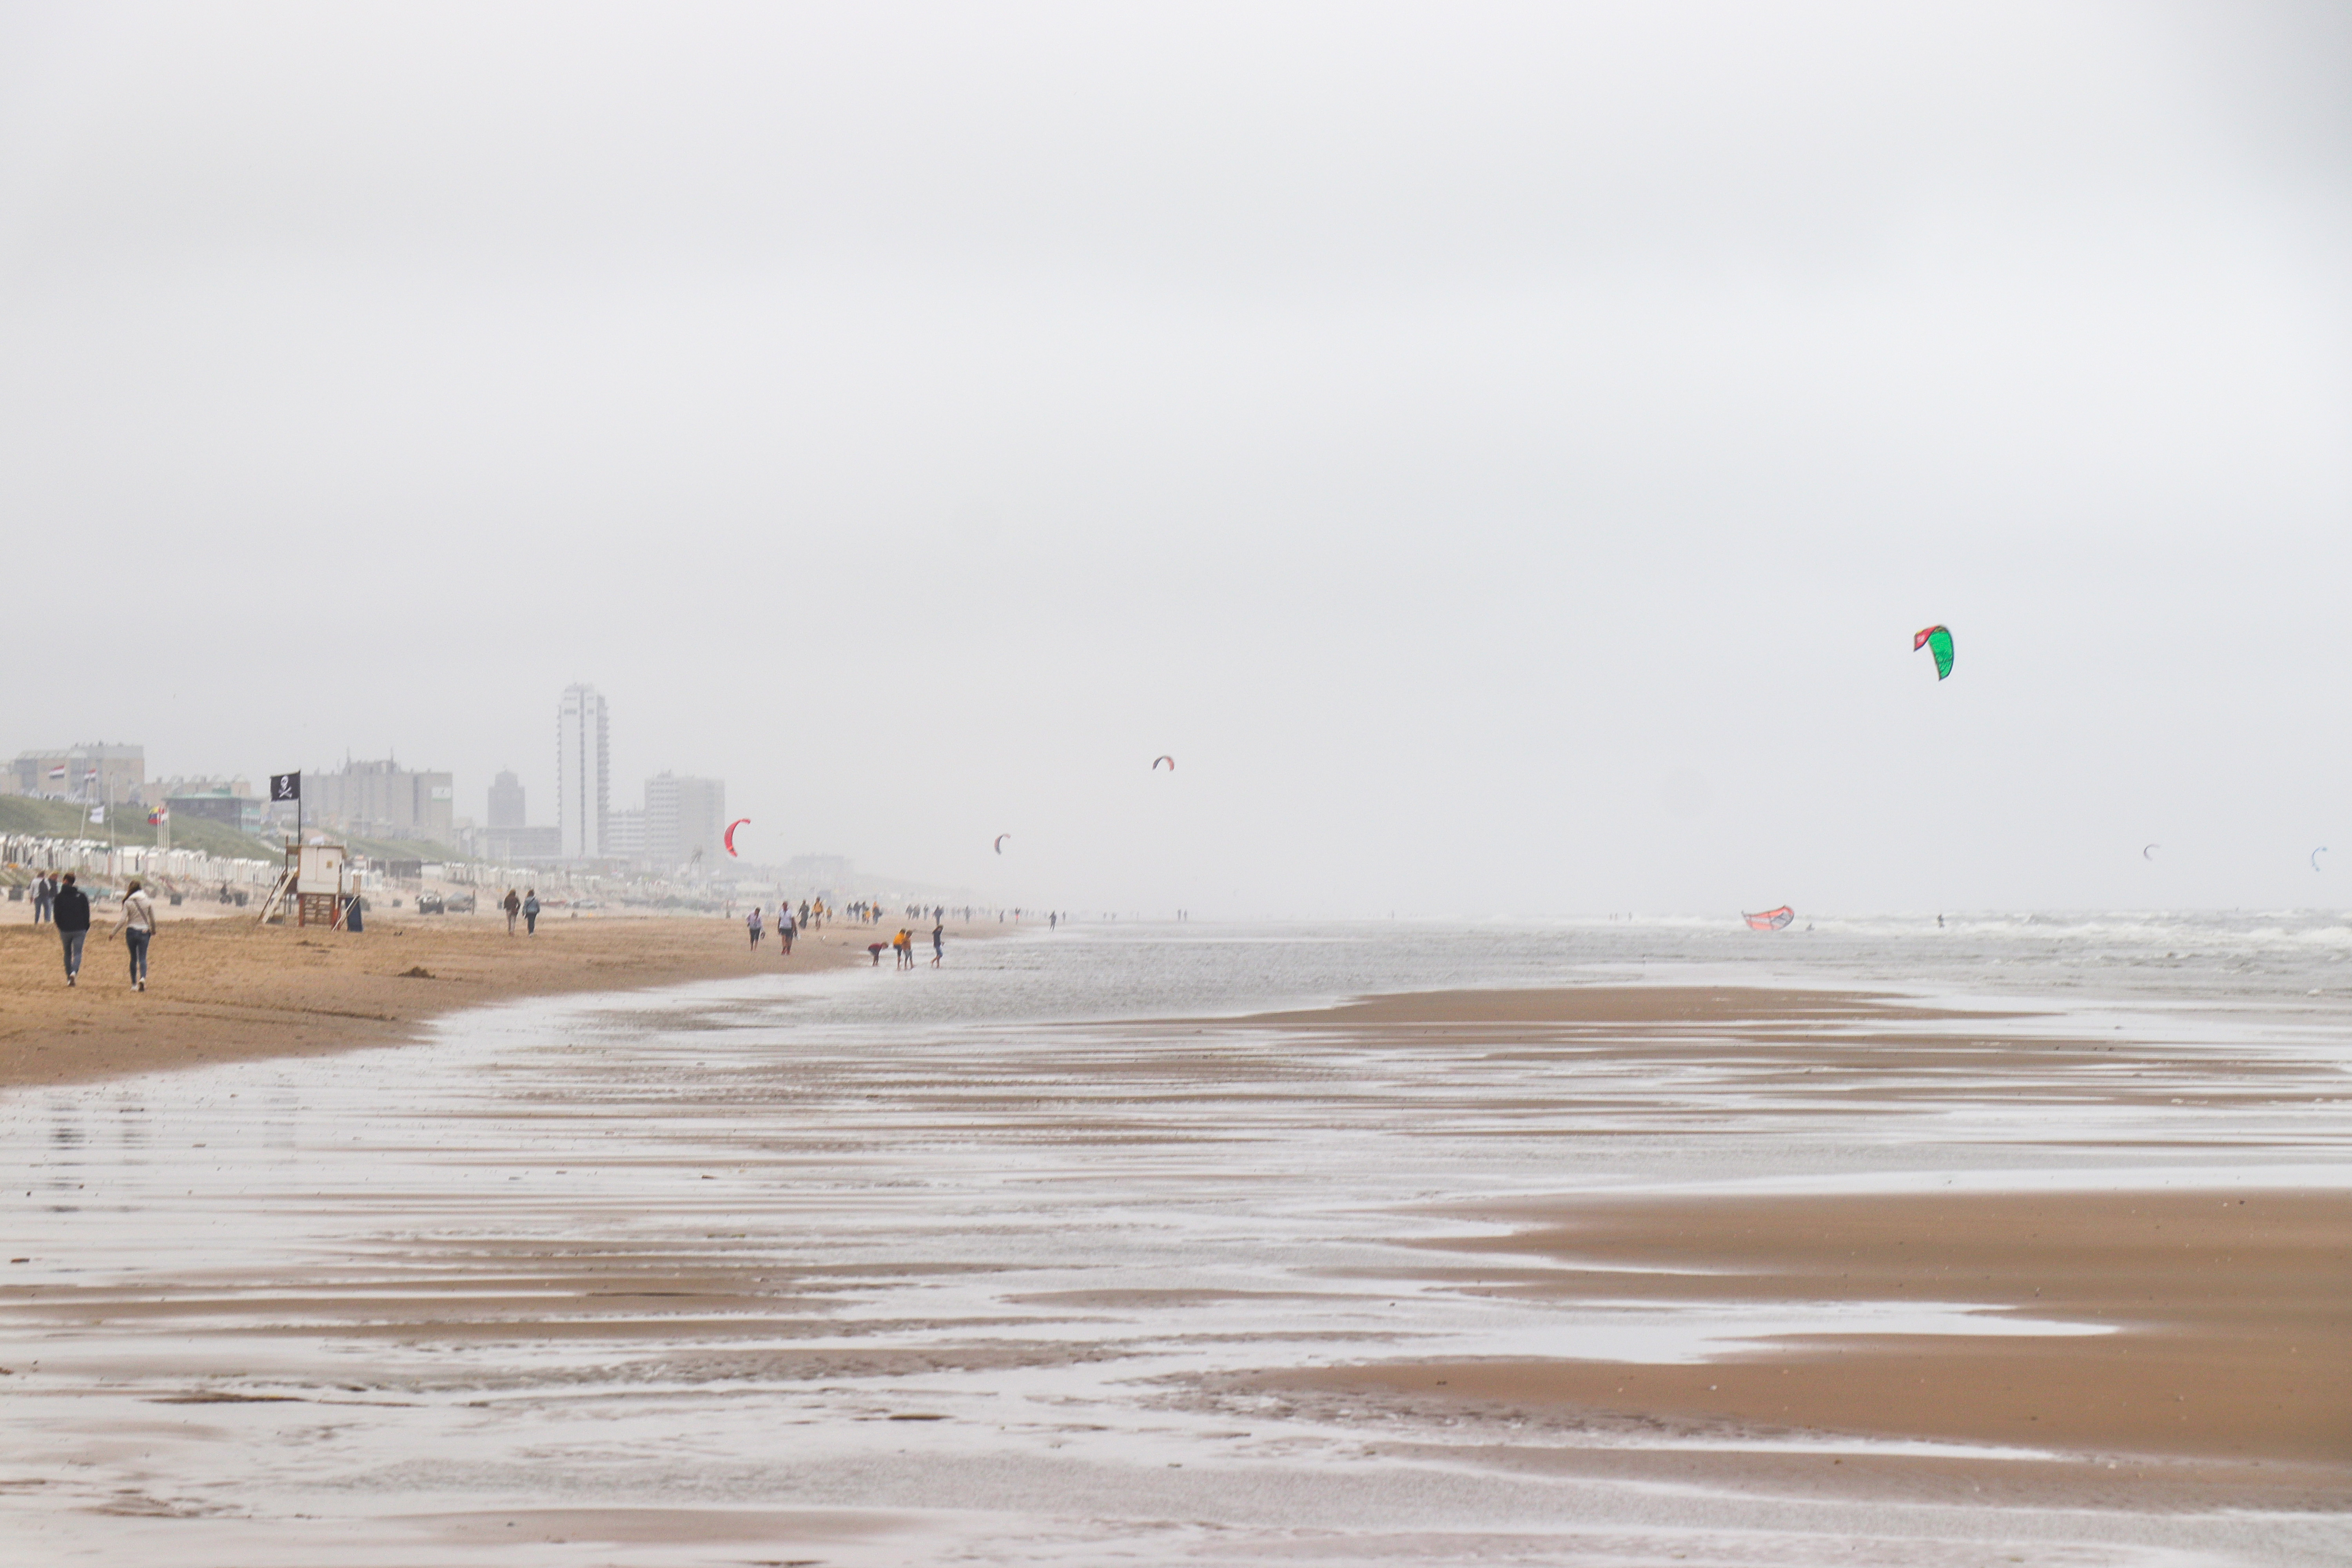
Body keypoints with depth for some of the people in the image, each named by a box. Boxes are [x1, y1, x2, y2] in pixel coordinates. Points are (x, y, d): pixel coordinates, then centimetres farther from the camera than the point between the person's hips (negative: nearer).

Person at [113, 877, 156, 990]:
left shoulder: (128, 903, -5)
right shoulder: (148, 902, 0)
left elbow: (123, 920, -8)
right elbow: (153, 919, 6)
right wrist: (154, 932, 22)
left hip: (131, 931, 0)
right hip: (145, 932, 0)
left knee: (133, 958, 12)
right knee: (143, 958, -3)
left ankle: (134, 984, 14)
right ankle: (143, 978, -29)